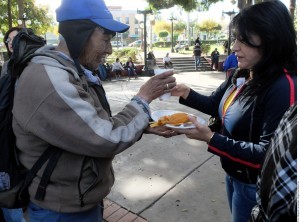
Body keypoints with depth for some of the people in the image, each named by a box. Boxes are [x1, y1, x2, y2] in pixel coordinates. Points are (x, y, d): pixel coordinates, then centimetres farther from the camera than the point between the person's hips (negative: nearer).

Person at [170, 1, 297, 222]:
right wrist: (186, 93, -9)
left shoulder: (283, 87, -29)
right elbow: (215, 104, 8)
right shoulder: (243, 76, -3)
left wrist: (211, 139, -35)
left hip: (254, 185, -7)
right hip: (233, 173, 7)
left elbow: (268, 154, -30)